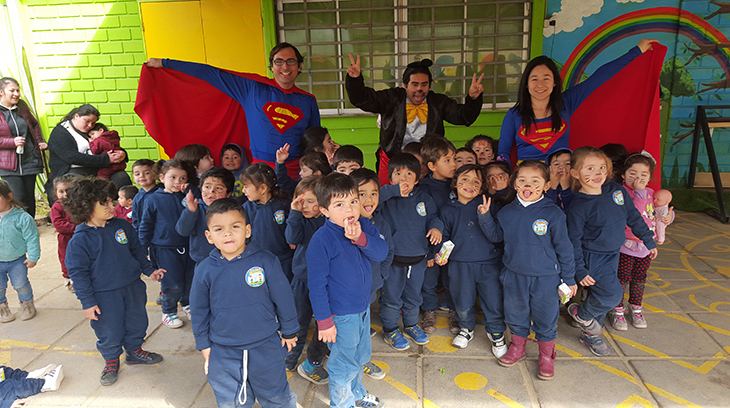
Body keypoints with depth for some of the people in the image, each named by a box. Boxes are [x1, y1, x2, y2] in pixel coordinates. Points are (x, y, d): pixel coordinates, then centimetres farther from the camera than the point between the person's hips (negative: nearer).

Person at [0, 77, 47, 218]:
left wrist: (40, 141, 13)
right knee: (19, 198, -12)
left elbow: (34, 124, 27)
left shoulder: (22, 107, 11)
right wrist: (12, 142, -18)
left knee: (30, 197, 10)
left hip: (29, 161, 5)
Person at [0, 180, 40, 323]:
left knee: (20, 284, 6)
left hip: (17, 260, -3)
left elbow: (32, 238, -11)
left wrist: (33, 257, -11)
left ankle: (27, 303, 30)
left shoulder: (22, 217, -17)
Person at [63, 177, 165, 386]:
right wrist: (87, 302, -10)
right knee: (109, 332, 9)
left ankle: (135, 351, 42)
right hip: (104, 296, -4)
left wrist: (150, 270, 14)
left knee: (137, 323, 18)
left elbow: (137, 250, 12)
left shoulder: (122, 226, -2)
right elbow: (78, 273, -10)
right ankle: (111, 361, 33)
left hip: (133, 287, 5)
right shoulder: (79, 241, -15)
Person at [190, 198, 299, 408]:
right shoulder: (205, 270, -8)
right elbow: (200, 310, 5)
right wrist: (204, 345, 9)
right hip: (223, 355, 2)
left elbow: (283, 298, -4)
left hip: (266, 348, -1)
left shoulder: (266, 261, -14)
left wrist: (289, 331, 4)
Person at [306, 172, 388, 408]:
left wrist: (360, 237, -30)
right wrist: (324, 321, -15)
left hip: (363, 308, 7)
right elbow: (316, 284, -18)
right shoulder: (322, 239, -22)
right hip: (340, 315, -6)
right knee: (344, 364, 12)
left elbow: (381, 252, -13)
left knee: (361, 357, 26)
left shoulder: (364, 226, -3)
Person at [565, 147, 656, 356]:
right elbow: (573, 240, -16)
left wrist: (648, 241, 14)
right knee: (613, 294, -11)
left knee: (602, 296, 15)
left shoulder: (617, 191, -5)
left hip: (613, 254, 6)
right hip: (592, 258, -6)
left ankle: (590, 334, 34)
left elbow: (633, 217, 9)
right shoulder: (578, 206, -21)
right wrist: (580, 271, -15)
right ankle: (582, 314, 16)